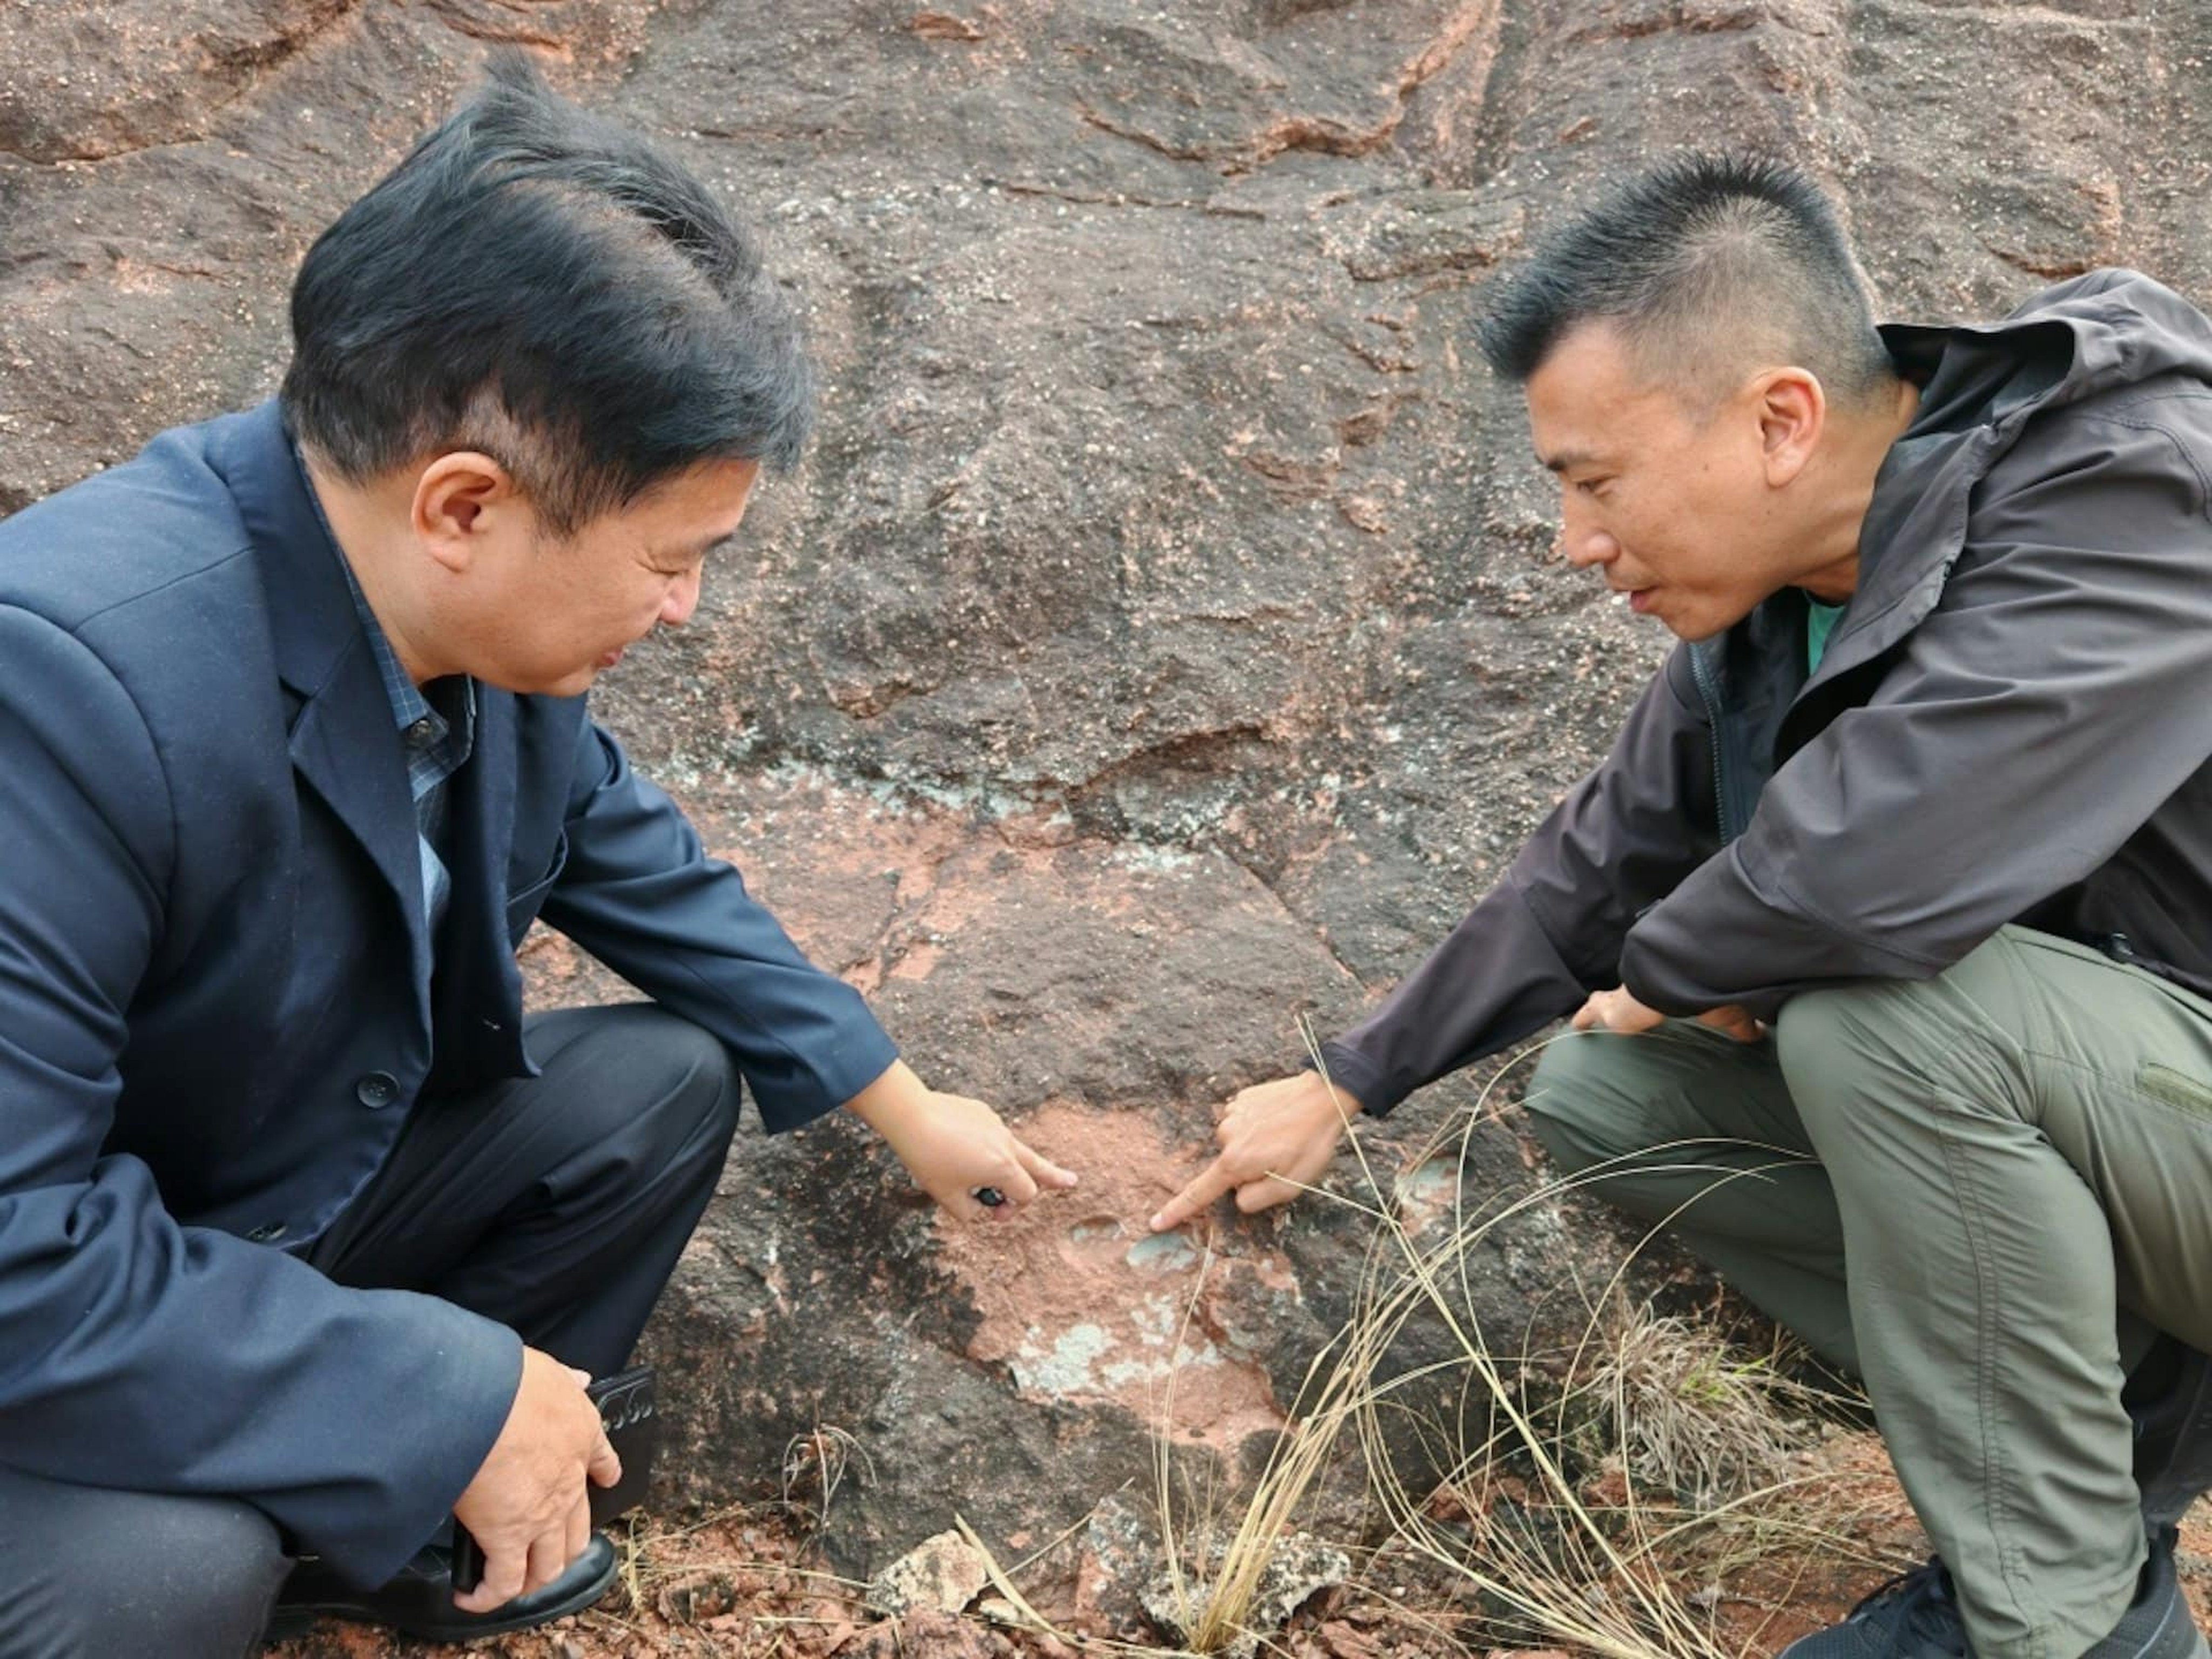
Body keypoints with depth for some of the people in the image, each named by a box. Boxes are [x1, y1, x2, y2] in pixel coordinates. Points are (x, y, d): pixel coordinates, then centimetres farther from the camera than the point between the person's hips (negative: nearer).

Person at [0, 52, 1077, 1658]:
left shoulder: (492, 617, -14)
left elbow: (644, 867, 4)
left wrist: (910, 1110, 12)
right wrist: (445, 1396, -28)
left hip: (321, 1172, 7)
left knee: (666, 1081, 1)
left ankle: (360, 1513, 10)